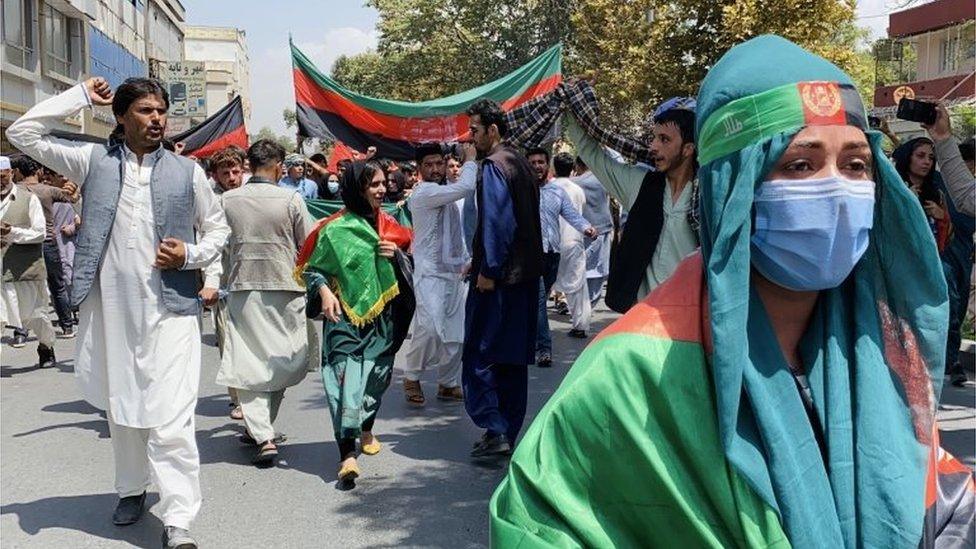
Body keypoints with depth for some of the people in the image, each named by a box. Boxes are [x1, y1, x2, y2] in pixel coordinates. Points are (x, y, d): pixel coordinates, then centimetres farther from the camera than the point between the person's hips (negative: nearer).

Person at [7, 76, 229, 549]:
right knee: (121, 408, 16)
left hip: (170, 310, -2)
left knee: (171, 419, -9)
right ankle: (131, 489, 37)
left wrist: (191, 254, -6)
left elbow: (217, 228, 14)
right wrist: (81, 97, 3)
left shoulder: (187, 172, 4)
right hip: (109, 309, 2)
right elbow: (23, 133, 4)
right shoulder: (94, 161, 5)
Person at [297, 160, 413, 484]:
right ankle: (347, 453, -23)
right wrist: (324, 291, -20)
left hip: (381, 314, 6)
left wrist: (395, 254, -2)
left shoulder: (386, 224, 10)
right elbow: (312, 269, -2)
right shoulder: (335, 229, -5)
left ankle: (366, 429, 39)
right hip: (345, 315, -6)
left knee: (377, 374, 14)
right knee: (346, 374, -16)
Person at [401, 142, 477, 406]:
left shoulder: (447, 195, 18)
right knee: (430, 328, -21)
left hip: (454, 273, 9)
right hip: (430, 274, -8)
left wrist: (466, 260, 15)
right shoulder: (423, 193, -12)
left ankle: (448, 383, 20)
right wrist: (470, 161, -8)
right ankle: (411, 377, -2)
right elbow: (465, 187, -23)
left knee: (455, 333, 7)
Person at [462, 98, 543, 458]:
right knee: (513, 358, 12)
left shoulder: (493, 166, -12)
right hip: (525, 273, 9)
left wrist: (488, 270, -18)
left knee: (479, 356, -2)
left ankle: (494, 431, -5)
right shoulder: (520, 164, 15)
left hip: (498, 277, -9)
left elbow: (496, 221, -20)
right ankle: (509, 432, 18)